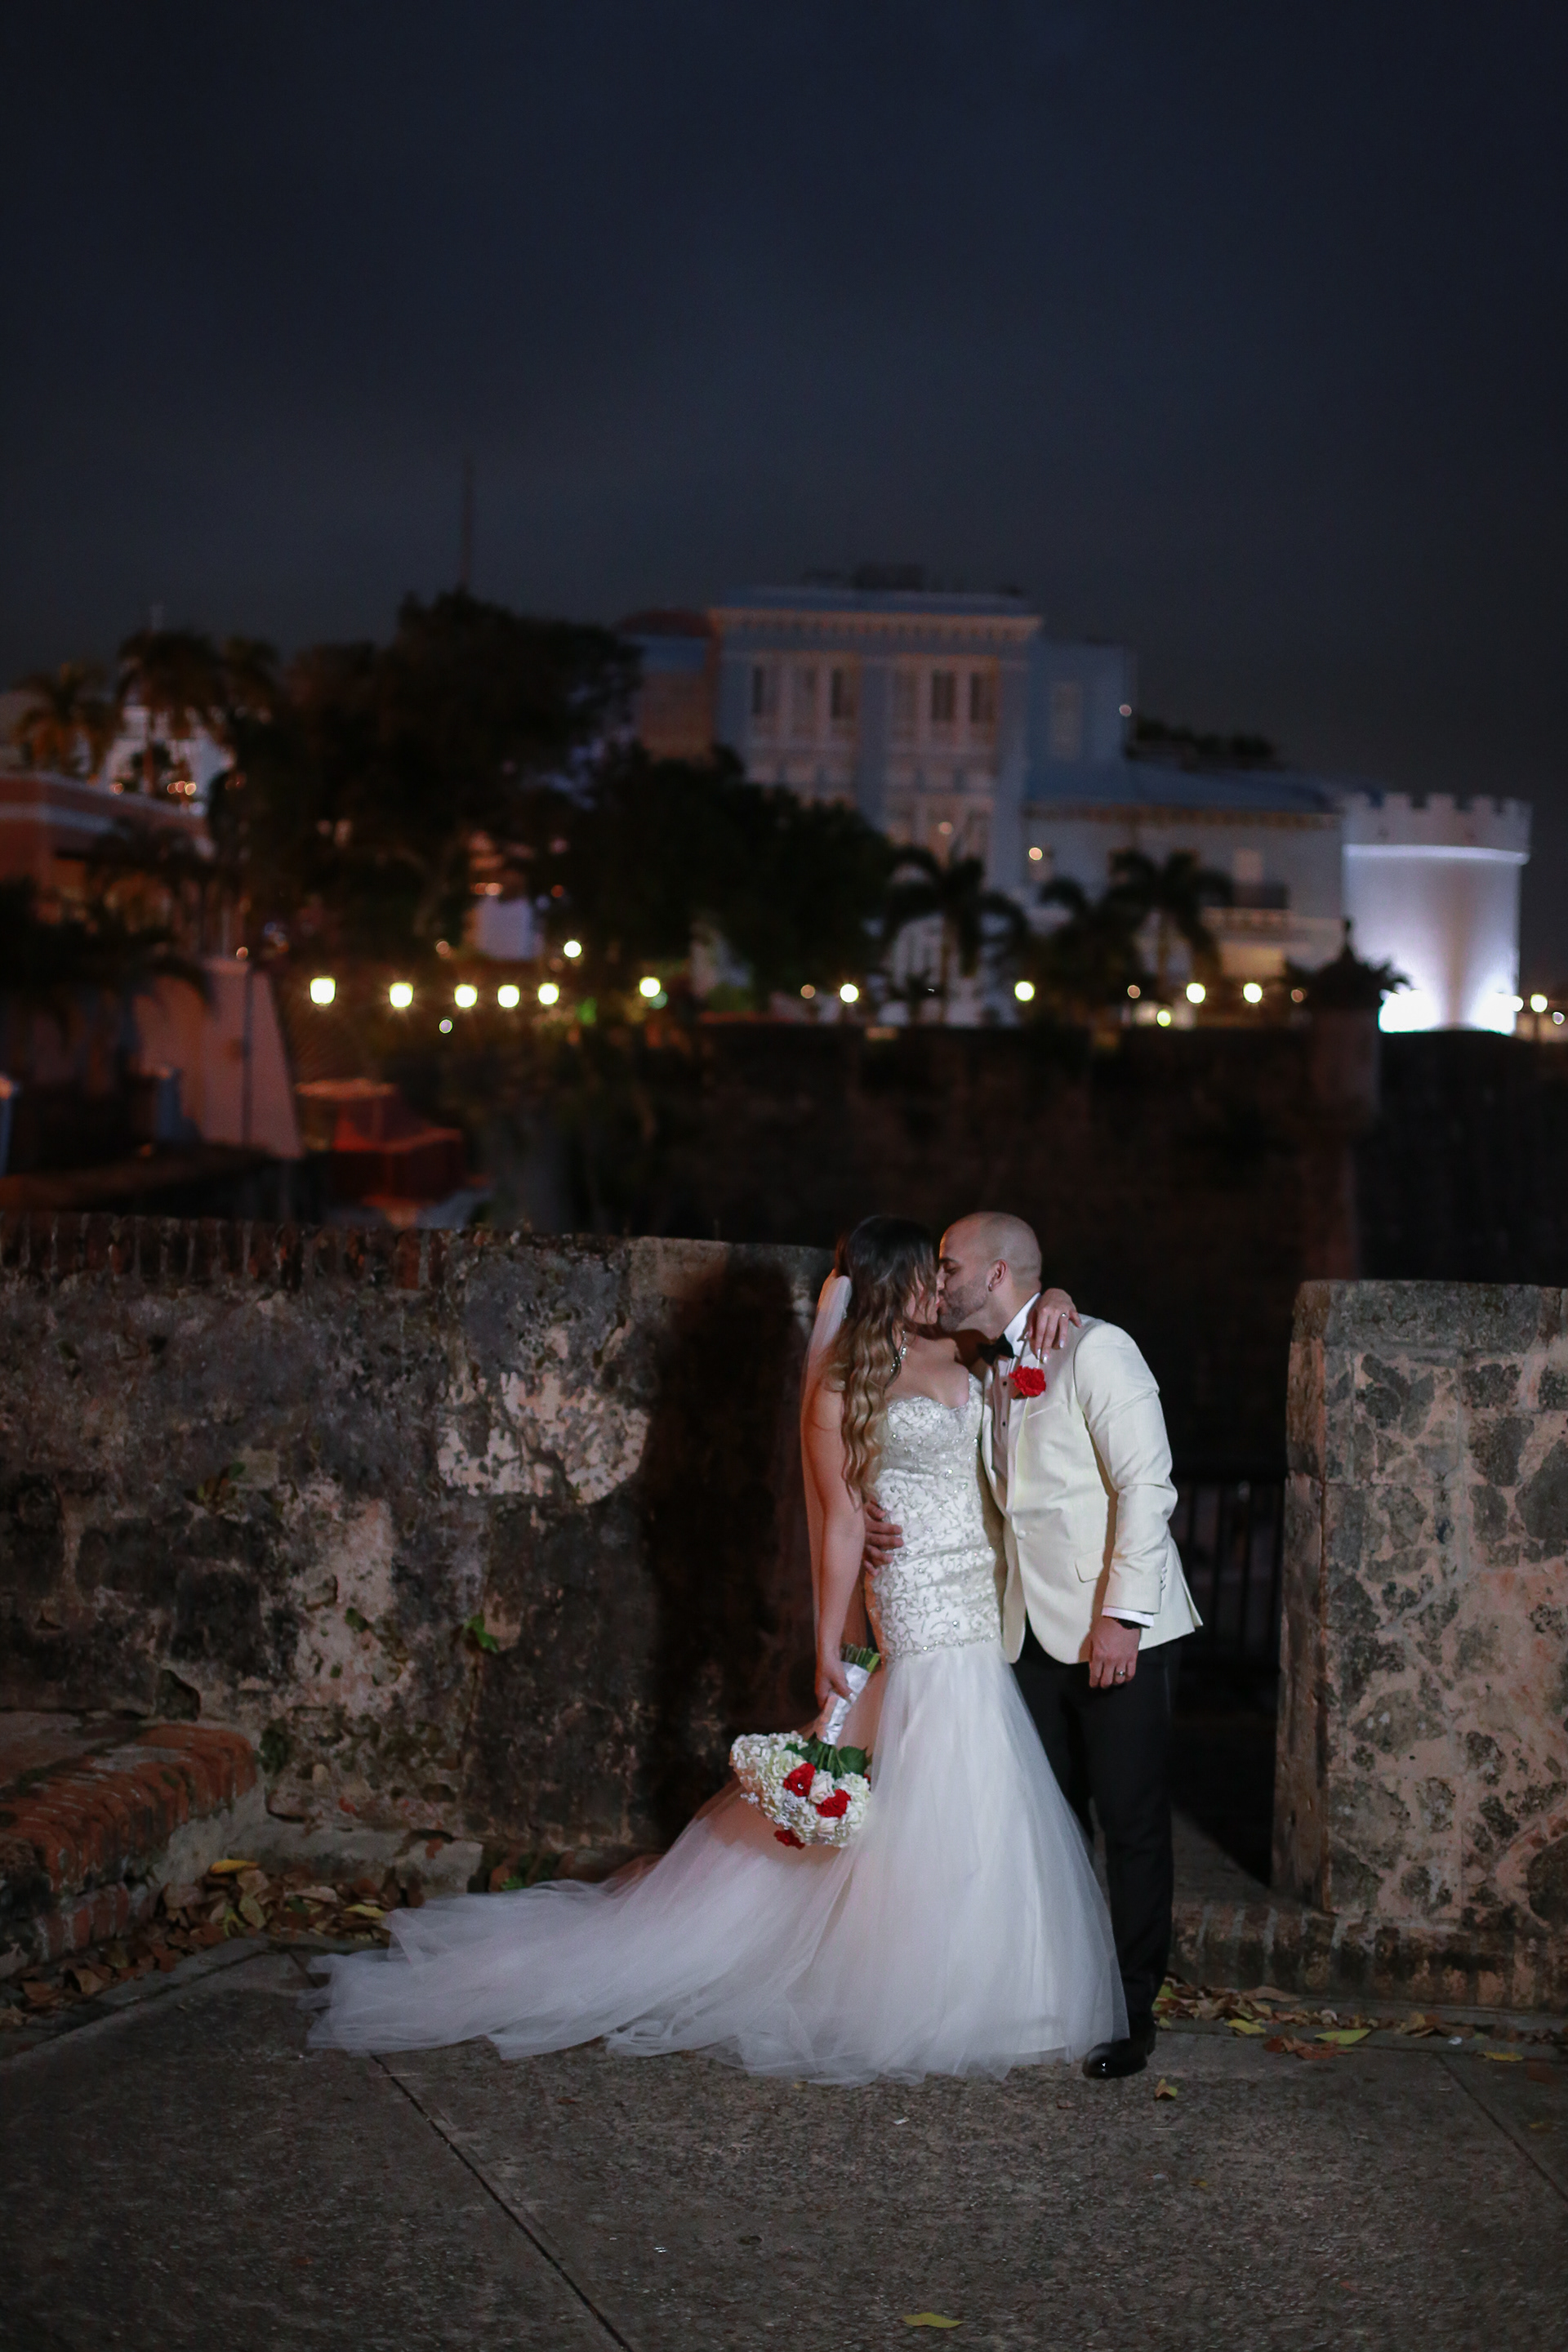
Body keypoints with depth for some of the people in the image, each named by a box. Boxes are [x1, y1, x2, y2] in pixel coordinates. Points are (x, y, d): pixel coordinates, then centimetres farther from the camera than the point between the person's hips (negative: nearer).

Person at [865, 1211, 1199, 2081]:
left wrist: (1121, 1615, -20)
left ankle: (1131, 2012, 10)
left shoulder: (1095, 1350, -10)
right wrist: (891, 1524, 0)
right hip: (1036, 1630, 7)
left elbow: (1145, 1485, -15)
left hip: (1119, 1628, -7)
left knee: (1131, 1822, 1)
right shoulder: (983, 1373, 13)